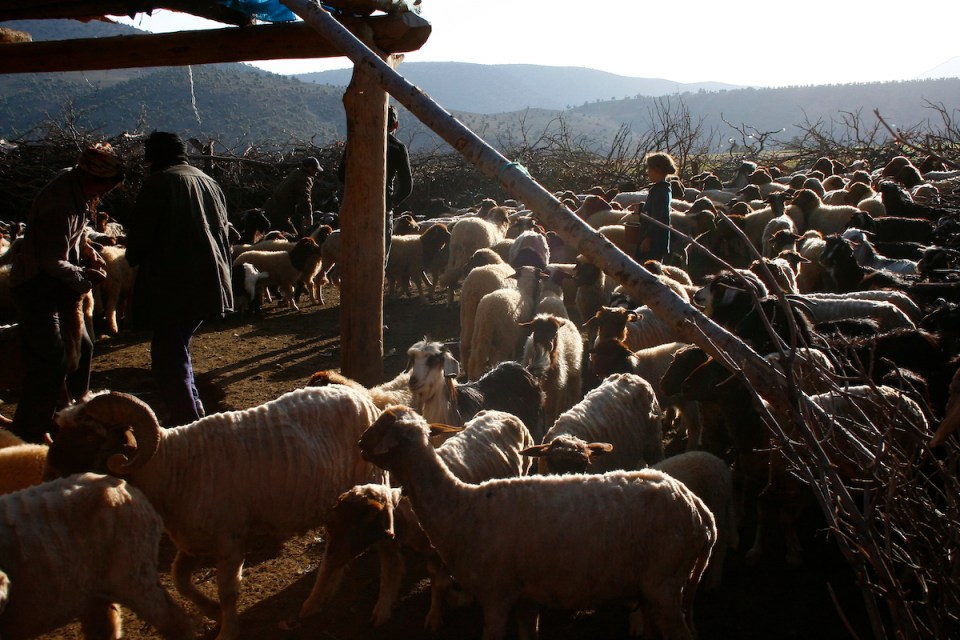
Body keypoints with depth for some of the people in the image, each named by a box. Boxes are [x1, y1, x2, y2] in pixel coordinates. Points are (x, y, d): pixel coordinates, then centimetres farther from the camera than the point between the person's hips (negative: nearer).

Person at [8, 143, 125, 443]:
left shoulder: (73, 182, 2)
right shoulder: (60, 204, -29)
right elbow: (53, 262, -28)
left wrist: (88, 251, 2)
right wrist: (86, 278, -14)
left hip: (59, 289, 10)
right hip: (37, 291, -10)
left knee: (80, 348, 18)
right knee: (50, 363, -9)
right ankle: (27, 437, 1)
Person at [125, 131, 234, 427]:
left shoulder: (158, 183, -7)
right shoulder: (209, 183, 15)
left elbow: (139, 235, -8)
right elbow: (222, 233, 19)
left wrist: (133, 258, 14)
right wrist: (222, 275, 26)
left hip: (172, 288, -8)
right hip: (208, 285, 8)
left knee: (168, 359, -3)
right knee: (178, 348, 23)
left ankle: (187, 421, -6)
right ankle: (193, 412, 27)